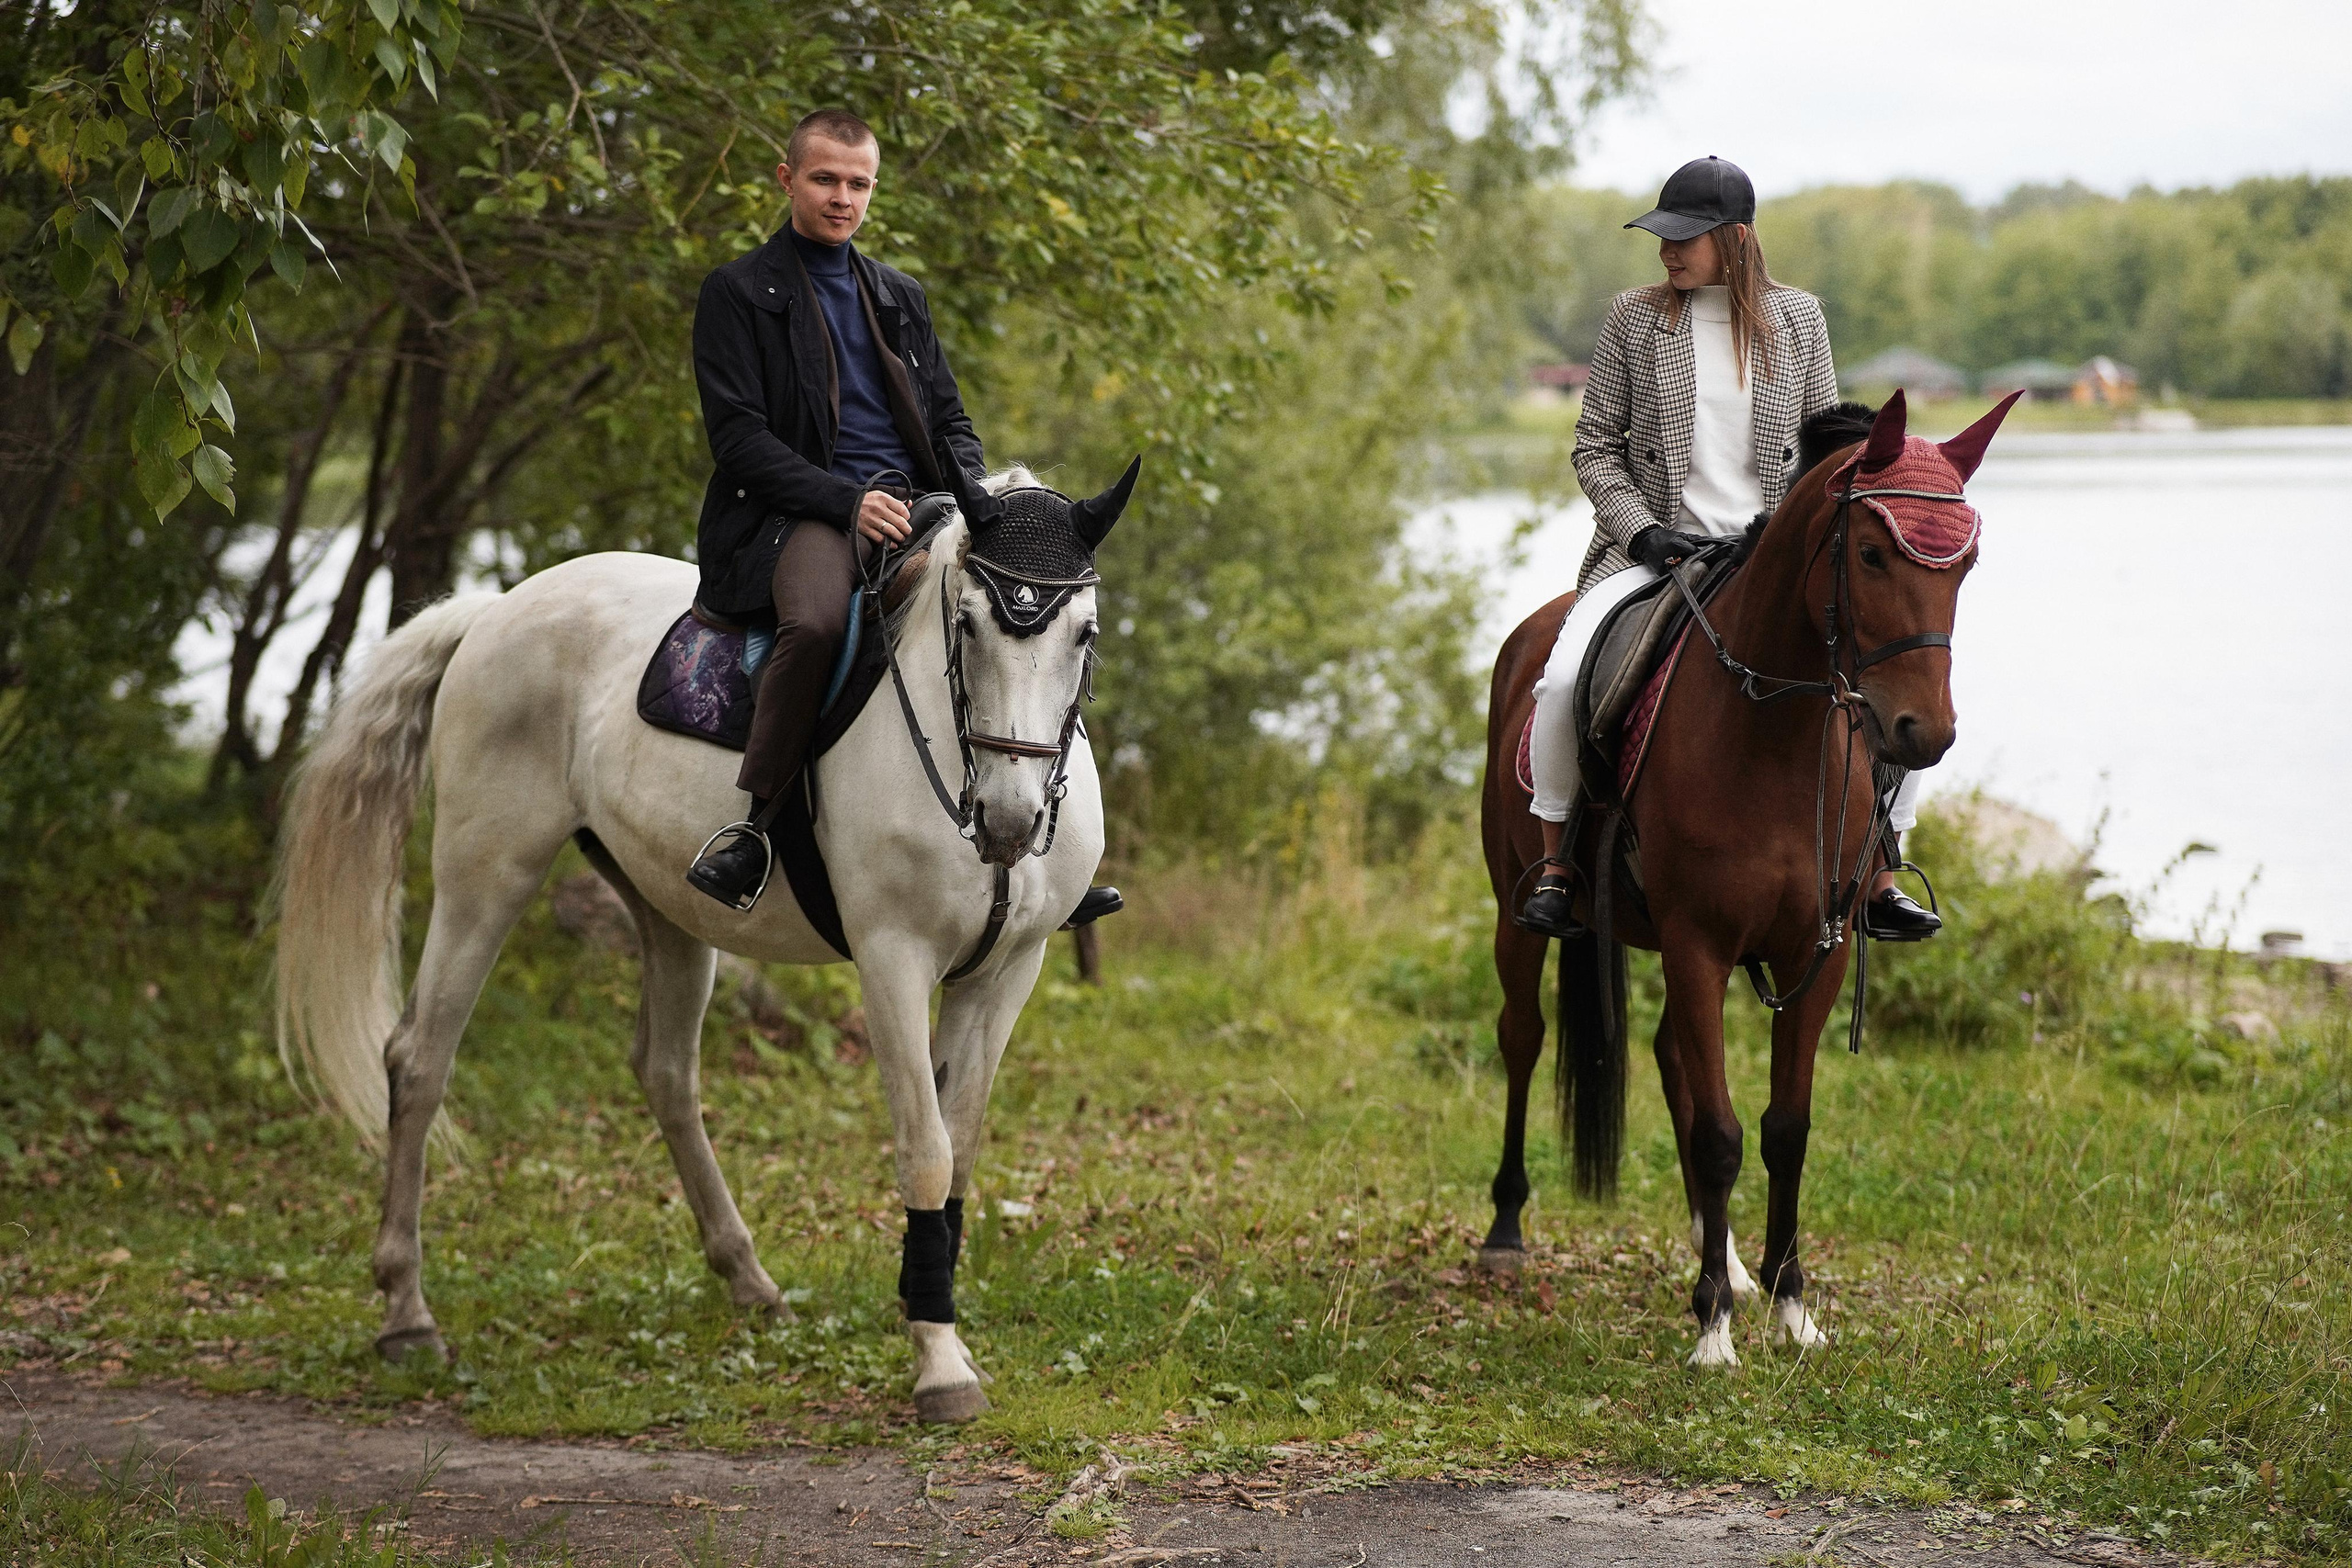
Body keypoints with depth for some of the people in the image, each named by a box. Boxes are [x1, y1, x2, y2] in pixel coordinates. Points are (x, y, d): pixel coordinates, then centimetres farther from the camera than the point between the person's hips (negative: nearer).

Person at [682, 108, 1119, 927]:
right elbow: (737, 436, -6)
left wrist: (973, 494, -1)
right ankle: (751, 826, -29)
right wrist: (845, 499, -19)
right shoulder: (738, 293, 4)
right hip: (798, 516, -6)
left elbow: (949, 416, 23)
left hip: (911, 506, 6)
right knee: (815, 620, -39)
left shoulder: (901, 297, 23)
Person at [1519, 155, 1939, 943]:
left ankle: (1878, 879, 0)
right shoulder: (1634, 318, 3)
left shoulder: (1798, 318, 6)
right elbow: (1595, 447, 4)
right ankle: (1553, 868, -9)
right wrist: (1643, 530, -11)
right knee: (1563, 679, -28)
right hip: (1655, 551, -1)